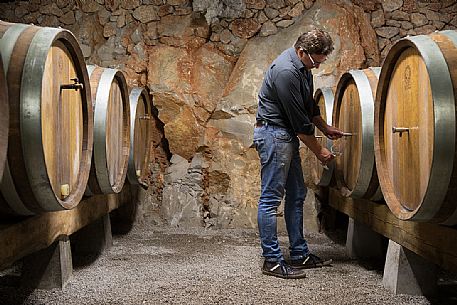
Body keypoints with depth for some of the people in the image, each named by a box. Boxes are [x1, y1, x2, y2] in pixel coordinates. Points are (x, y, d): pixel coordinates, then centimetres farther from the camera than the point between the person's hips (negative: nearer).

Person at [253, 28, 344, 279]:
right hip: (273, 133, -10)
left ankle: (299, 254, 19)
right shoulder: (286, 72, -22)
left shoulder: (302, 67, 10)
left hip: (287, 136, 10)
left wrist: (326, 128, 24)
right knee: (271, 198, -6)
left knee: (296, 195, 12)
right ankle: (272, 261, -2)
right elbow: (299, 121, -19)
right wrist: (318, 151, -11)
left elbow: (308, 106, 25)